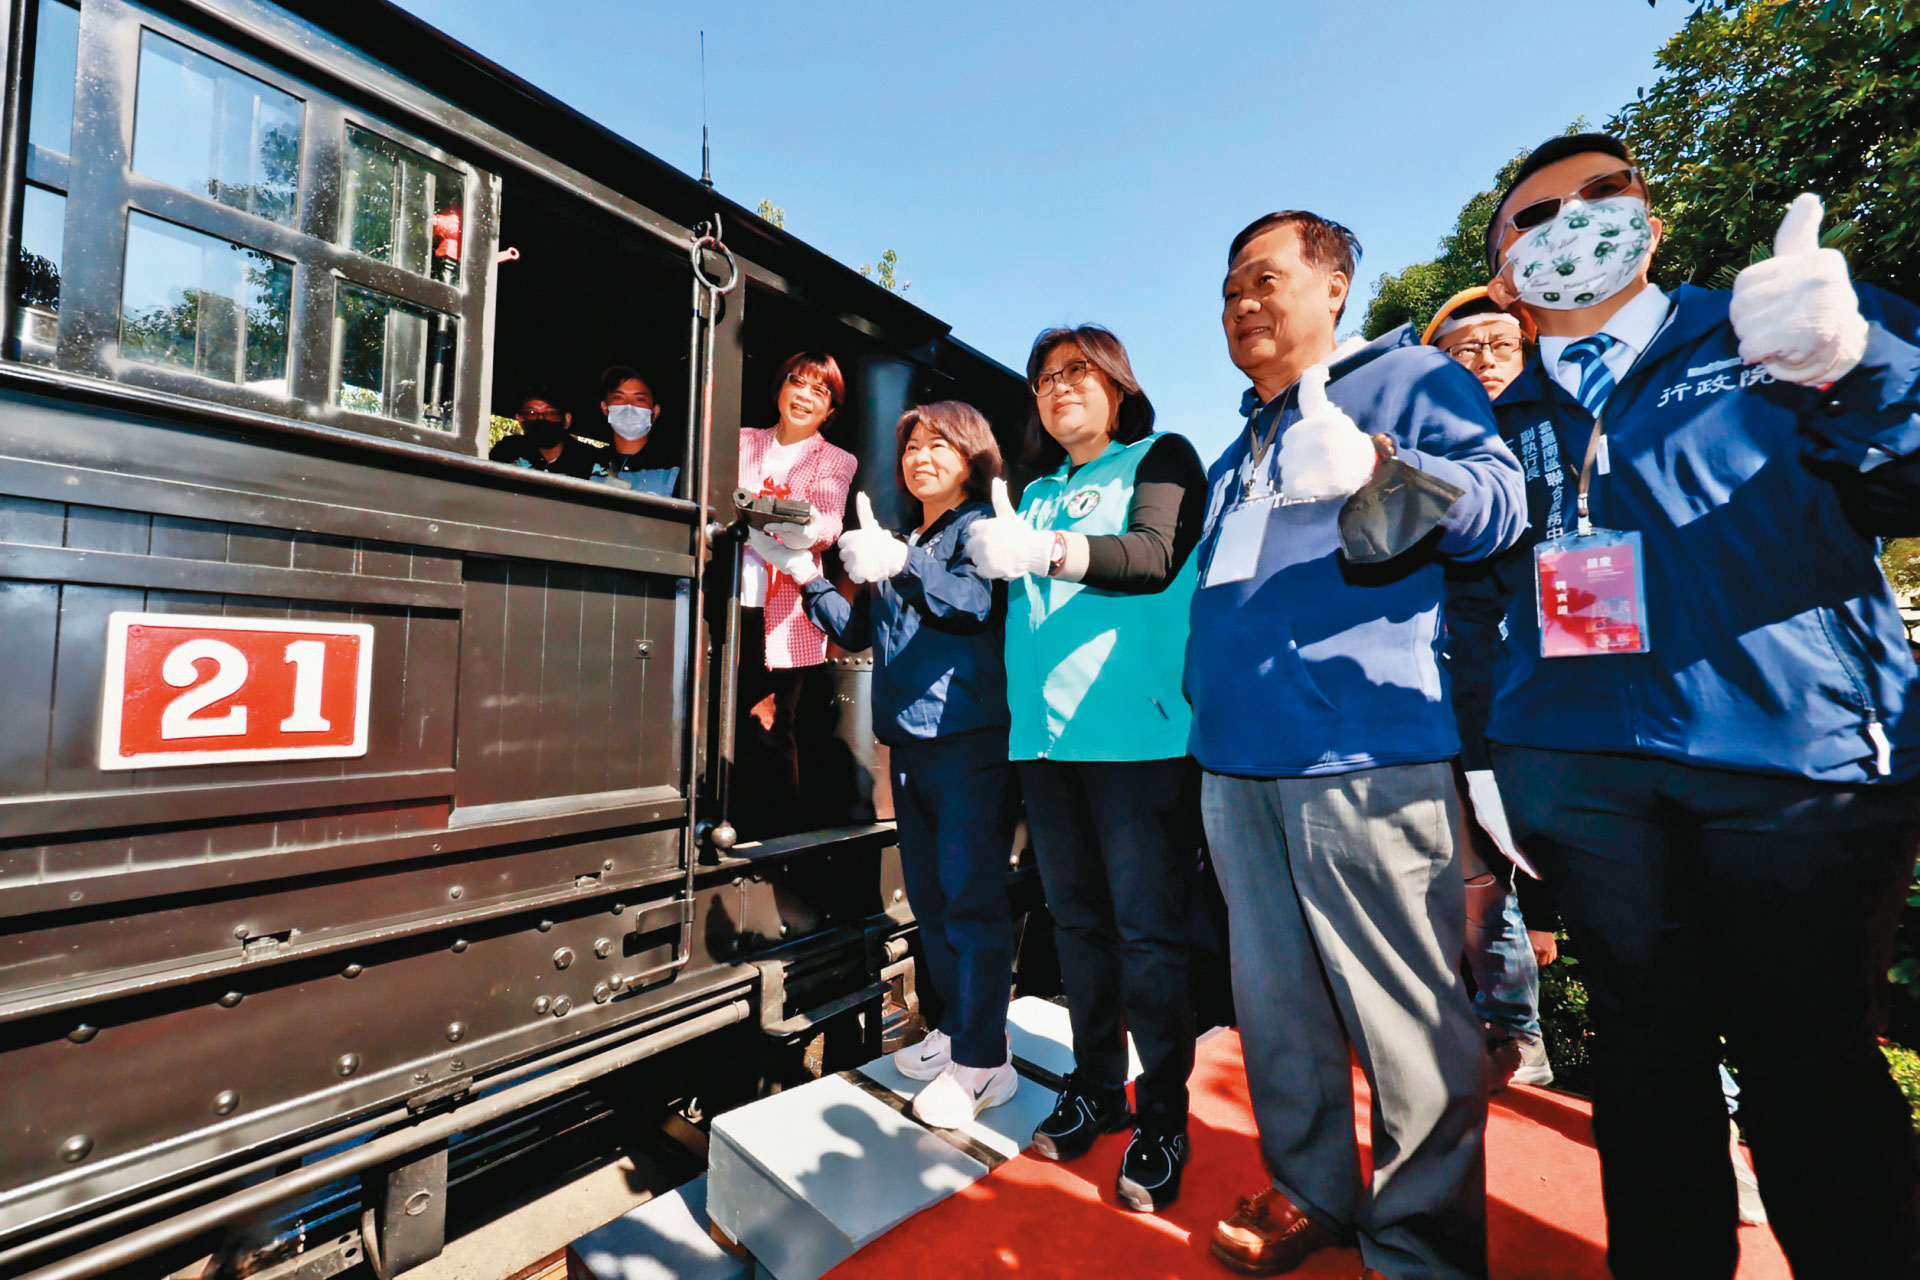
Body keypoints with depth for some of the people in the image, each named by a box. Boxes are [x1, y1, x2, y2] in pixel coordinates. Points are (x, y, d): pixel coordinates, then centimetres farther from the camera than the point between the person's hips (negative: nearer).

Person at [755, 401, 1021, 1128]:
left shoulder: (980, 525, -1)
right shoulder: (899, 545, 19)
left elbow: (976, 601, -21)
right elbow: (857, 633, 19)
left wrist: (901, 564, -36)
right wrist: (803, 575, 10)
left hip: (971, 736, -7)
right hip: (909, 740, 8)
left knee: (972, 898, -4)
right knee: (928, 895, 15)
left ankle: (982, 1062, 9)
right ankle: (950, 1029, 30)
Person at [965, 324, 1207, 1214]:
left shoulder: (1160, 458, 6)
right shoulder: (1038, 492, 21)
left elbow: (1154, 556, -13)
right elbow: (1009, 591, 20)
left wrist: (1046, 549, -26)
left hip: (1137, 729, -5)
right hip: (1045, 731, 6)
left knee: (1147, 928, 0)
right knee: (1076, 917, 14)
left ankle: (1161, 1118, 18)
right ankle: (1095, 1087, 30)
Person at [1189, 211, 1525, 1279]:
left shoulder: (1409, 378, 5)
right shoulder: (1241, 445, 25)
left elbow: (1500, 500, -10)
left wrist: (1380, 469, -27)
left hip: (1364, 750, -7)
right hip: (1237, 758, 7)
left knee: (1407, 1012, 1)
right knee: (1276, 999, 15)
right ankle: (1311, 1192, 34)